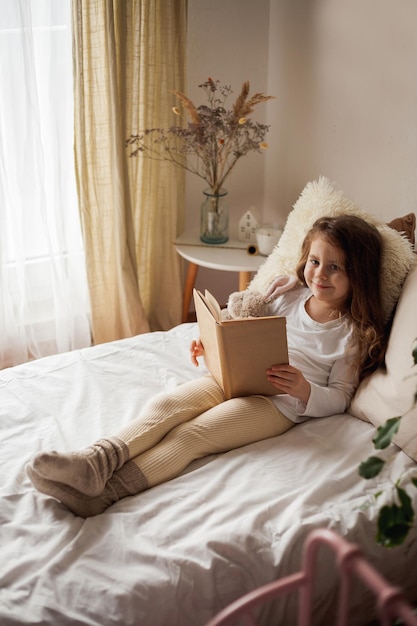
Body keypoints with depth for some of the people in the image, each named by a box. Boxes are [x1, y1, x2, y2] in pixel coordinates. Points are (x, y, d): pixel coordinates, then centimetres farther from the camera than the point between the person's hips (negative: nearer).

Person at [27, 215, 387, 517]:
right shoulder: (287, 298, 18)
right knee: (164, 405, -23)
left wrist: (304, 390, -20)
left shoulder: (353, 332, 4)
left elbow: (339, 397, 2)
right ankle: (97, 460, -44)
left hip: (279, 402, -6)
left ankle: (105, 491, -42)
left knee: (191, 434, -28)